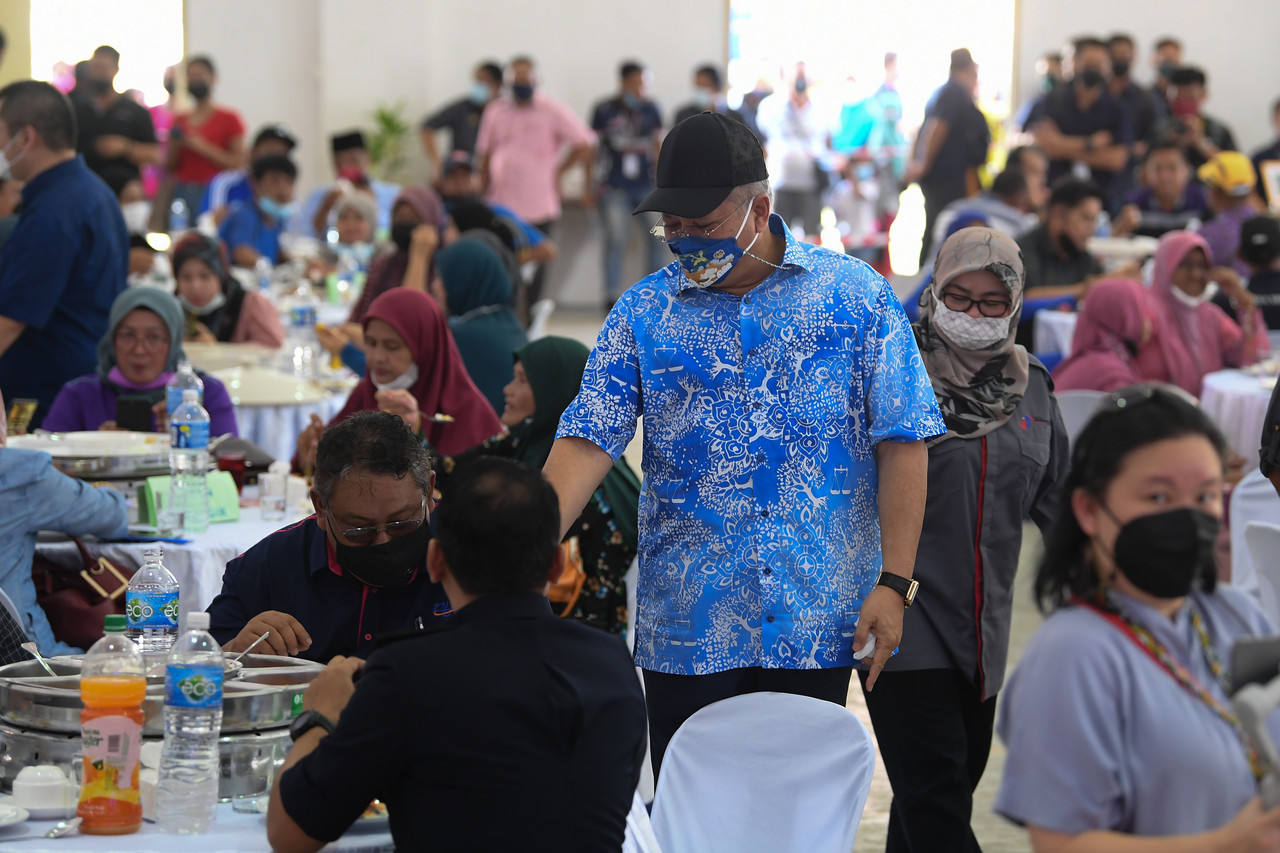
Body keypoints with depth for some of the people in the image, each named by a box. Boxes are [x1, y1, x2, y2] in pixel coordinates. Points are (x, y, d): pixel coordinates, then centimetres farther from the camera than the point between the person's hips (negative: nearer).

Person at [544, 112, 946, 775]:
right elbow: (586, 445, -6)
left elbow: (902, 444, -2)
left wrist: (893, 581, -9)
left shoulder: (857, 297, -1)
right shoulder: (642, 315, 2)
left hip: (817, 623, -1)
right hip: (685, 626, 1)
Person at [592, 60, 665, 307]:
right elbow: (591, 148, 3)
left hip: (646, 186, 3)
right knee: (615, 241, -5)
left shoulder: (650, 110, 8)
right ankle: (612, 296, 3)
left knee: (655, 240, 2)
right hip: (614, 188, -3)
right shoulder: (605, 110, -2)